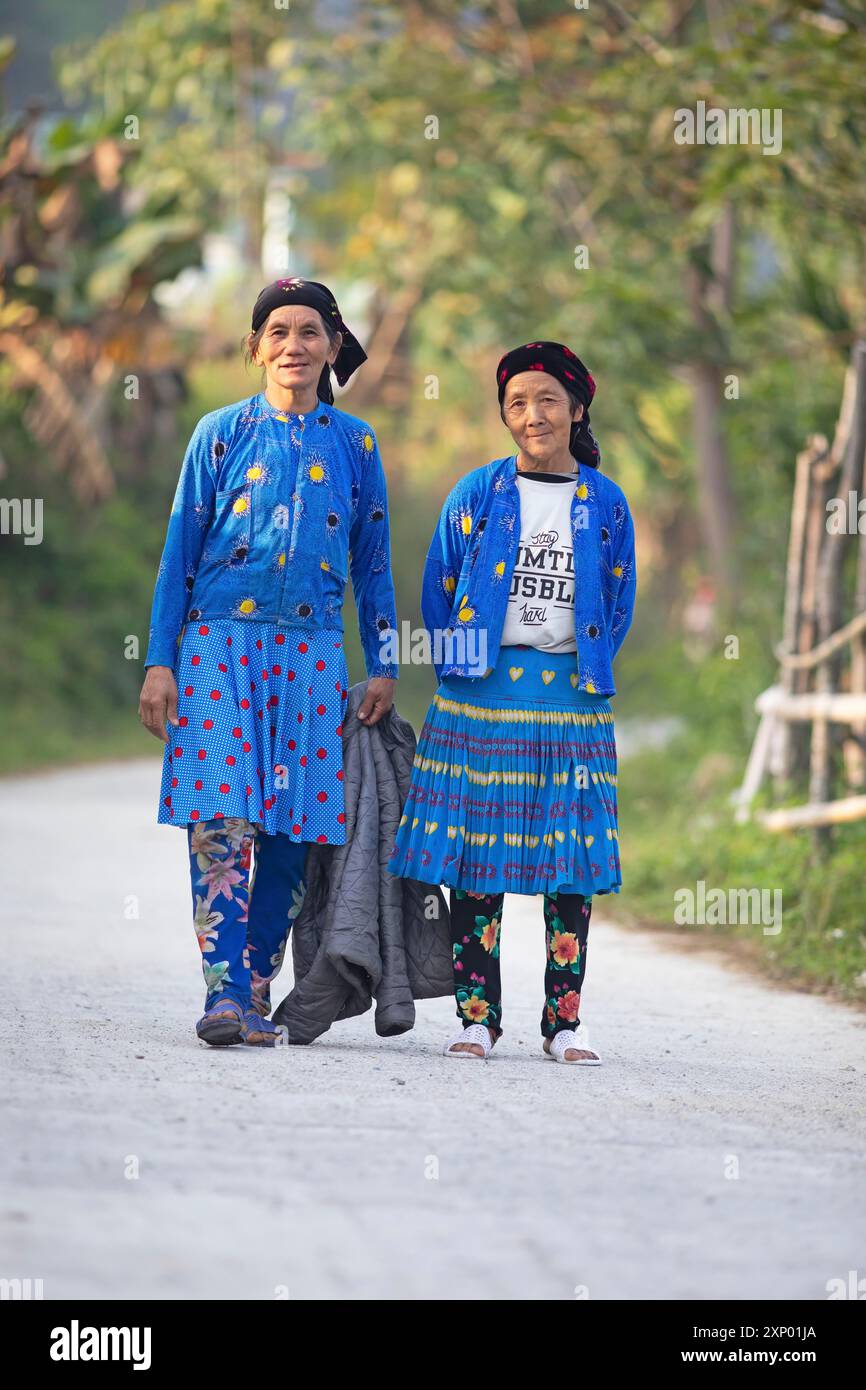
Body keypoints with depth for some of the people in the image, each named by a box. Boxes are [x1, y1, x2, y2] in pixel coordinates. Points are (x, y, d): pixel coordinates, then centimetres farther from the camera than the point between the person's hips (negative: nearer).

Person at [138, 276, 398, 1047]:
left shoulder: (354, 443, 10)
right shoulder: (222, 432, 5)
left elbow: (373, 563, 14)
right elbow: (180, 551, 5)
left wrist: (384, 667, 9)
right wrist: (161, 661, -1)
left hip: (310, 652, 2)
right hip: (219, 643, -2)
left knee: (292, 829, -1)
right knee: (220, 819, -13)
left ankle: (257, 993, 7)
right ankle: (223, 990, -17)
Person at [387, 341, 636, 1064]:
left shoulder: (606, 503, 7)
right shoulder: (477, 494, 4)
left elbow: (618, 606, 12)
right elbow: (439, 591, 8)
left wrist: (587, 670, 6)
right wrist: (462, 662, 5)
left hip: (573, 701, 1)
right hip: (481, 696, -1)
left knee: (571, 859, 0)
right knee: (476, 851, -2)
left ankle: (565, 1019, 4)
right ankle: (476, 1015, 4)